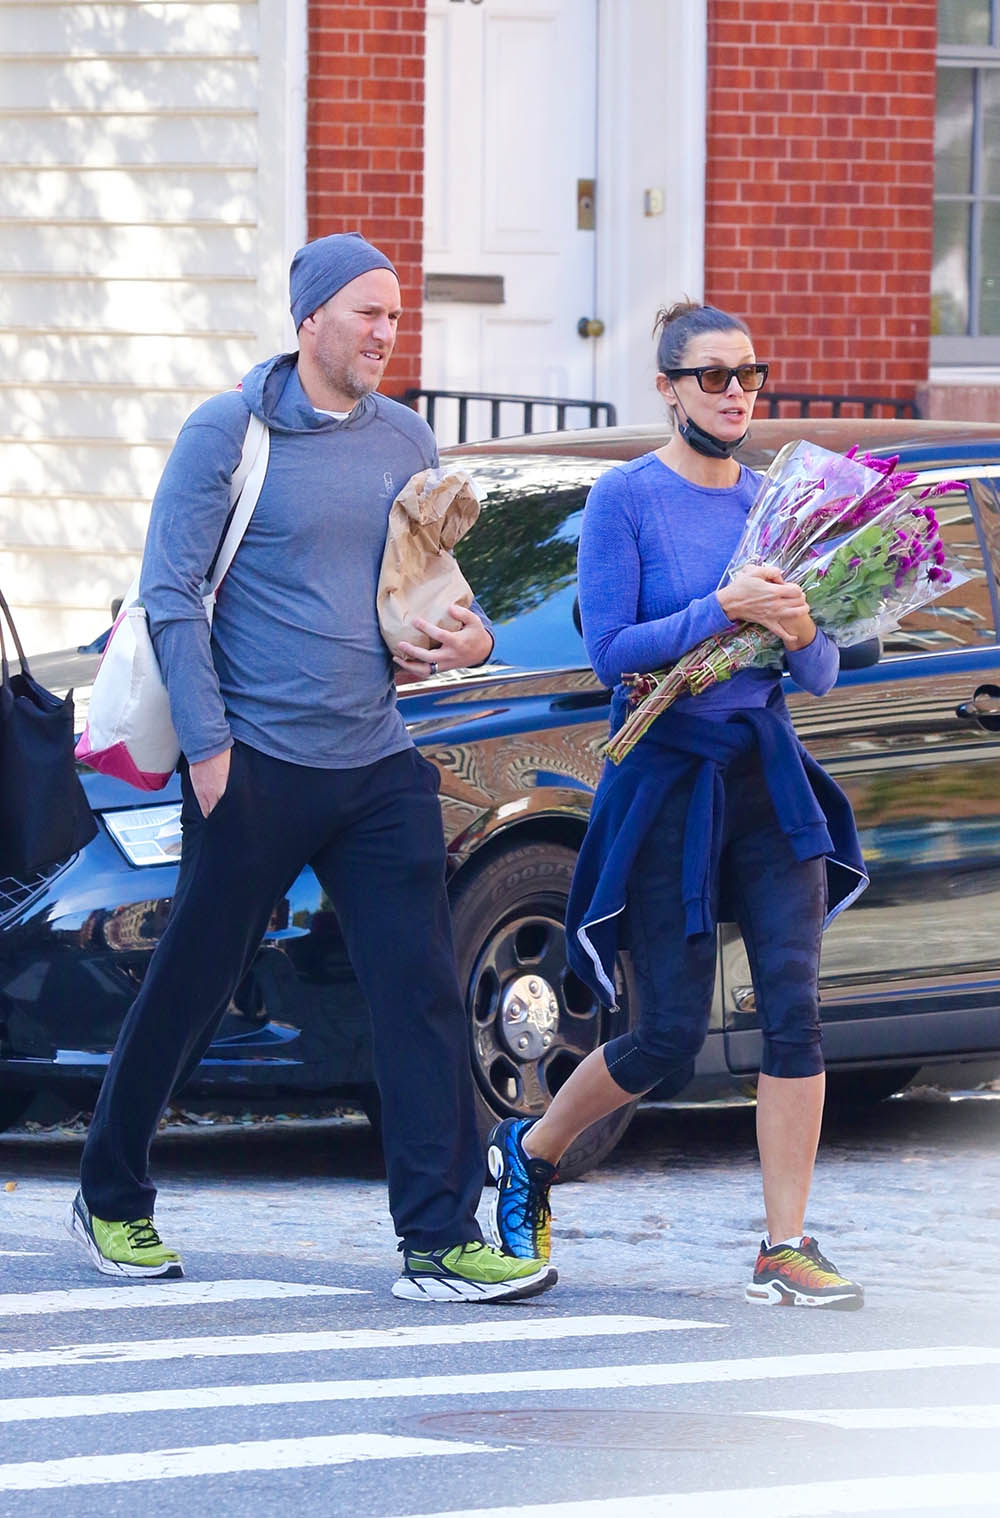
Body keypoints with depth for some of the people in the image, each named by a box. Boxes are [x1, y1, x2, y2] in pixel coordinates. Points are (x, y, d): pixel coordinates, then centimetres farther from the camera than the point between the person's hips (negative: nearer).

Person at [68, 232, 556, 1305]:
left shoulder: (405, 441, 11)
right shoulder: (228, 432, -5)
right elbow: (168, 595, -7)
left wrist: (467, 633, 0)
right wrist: (207, 745, -14)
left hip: (377, 769, 5)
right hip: (256, 763, -5)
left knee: (421, 992, -6)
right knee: (190, 987, 6)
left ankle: (440, 1239, -6)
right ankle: (112, 1199, 24)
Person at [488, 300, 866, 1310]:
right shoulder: (626, 498, -6)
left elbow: (821, 676, 10)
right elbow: (610, 651, -14)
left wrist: (800, 633, -12)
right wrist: (721, 612, -24)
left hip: (767, 774, 4)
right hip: (667, 780, -4)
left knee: (793, 1007, -10)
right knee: (670, 1038, -1)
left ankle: (786, 1249, -8)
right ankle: (529, 1152, 26)